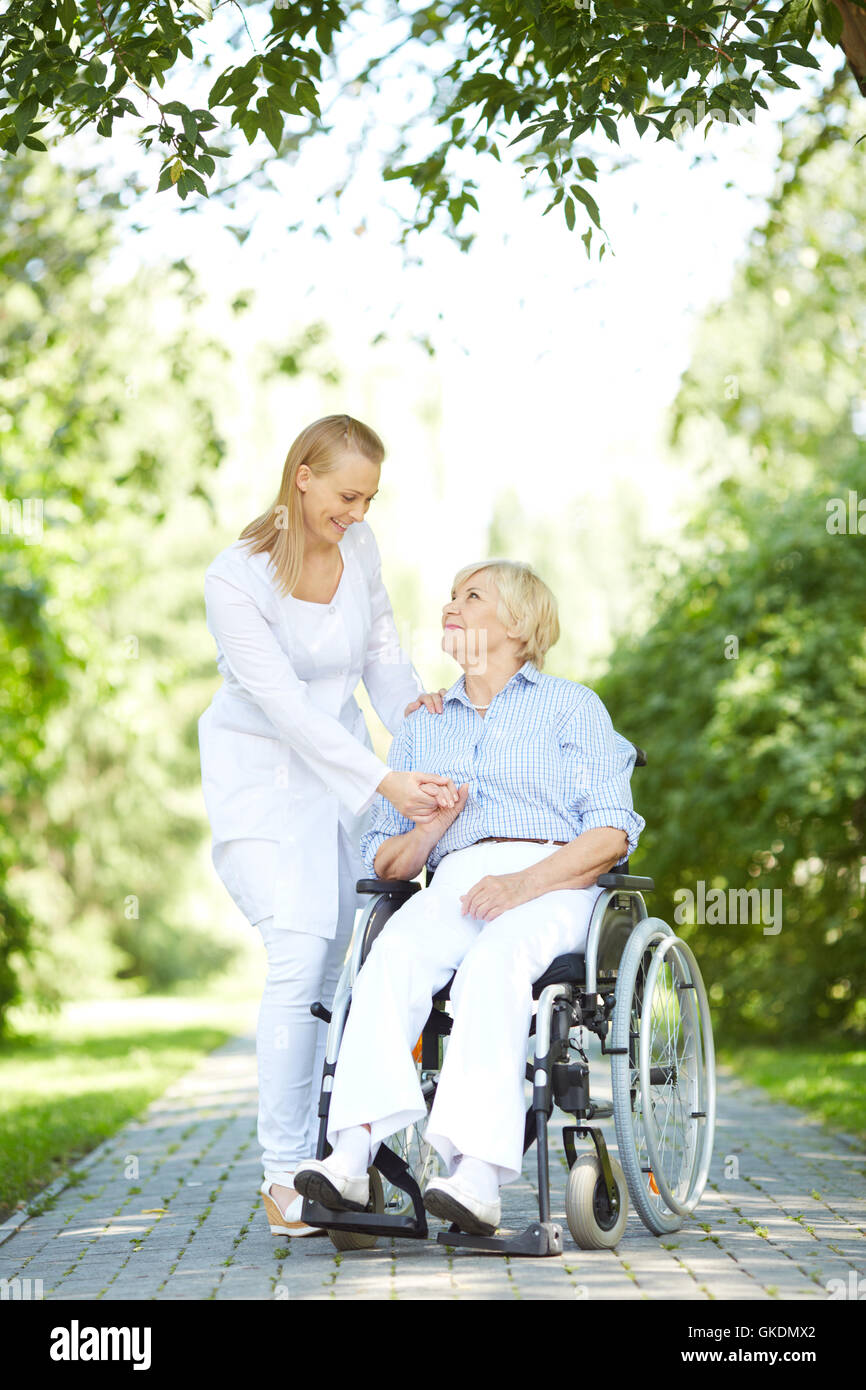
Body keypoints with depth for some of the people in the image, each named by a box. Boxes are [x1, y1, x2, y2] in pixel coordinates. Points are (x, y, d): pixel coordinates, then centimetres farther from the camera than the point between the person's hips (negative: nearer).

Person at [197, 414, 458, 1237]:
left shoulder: (360, 547, -2)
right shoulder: (236, 578, -21)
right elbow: (286, 706, -25)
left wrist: (409, 702, -4)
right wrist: (385, 782, -29)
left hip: (343, 766, 6)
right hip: (262, 775, -6)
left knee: (335, 964, 1)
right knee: (299, 959, -18)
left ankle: (315, 1152, 11)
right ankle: (282, 1175, -11)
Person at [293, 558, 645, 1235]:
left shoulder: (571, 706, 16)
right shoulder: (421, 728, 28)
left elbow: (612, 831, 1)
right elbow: (384, 862, 22)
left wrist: (525, 882, -15)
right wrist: (430, 828, -2)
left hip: (555, 886, -3)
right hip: (454, 886, 3)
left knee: (493, 963, -37)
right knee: (395, 954, -32)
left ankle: (477, 1170, -51)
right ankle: (352, 1154, -49)